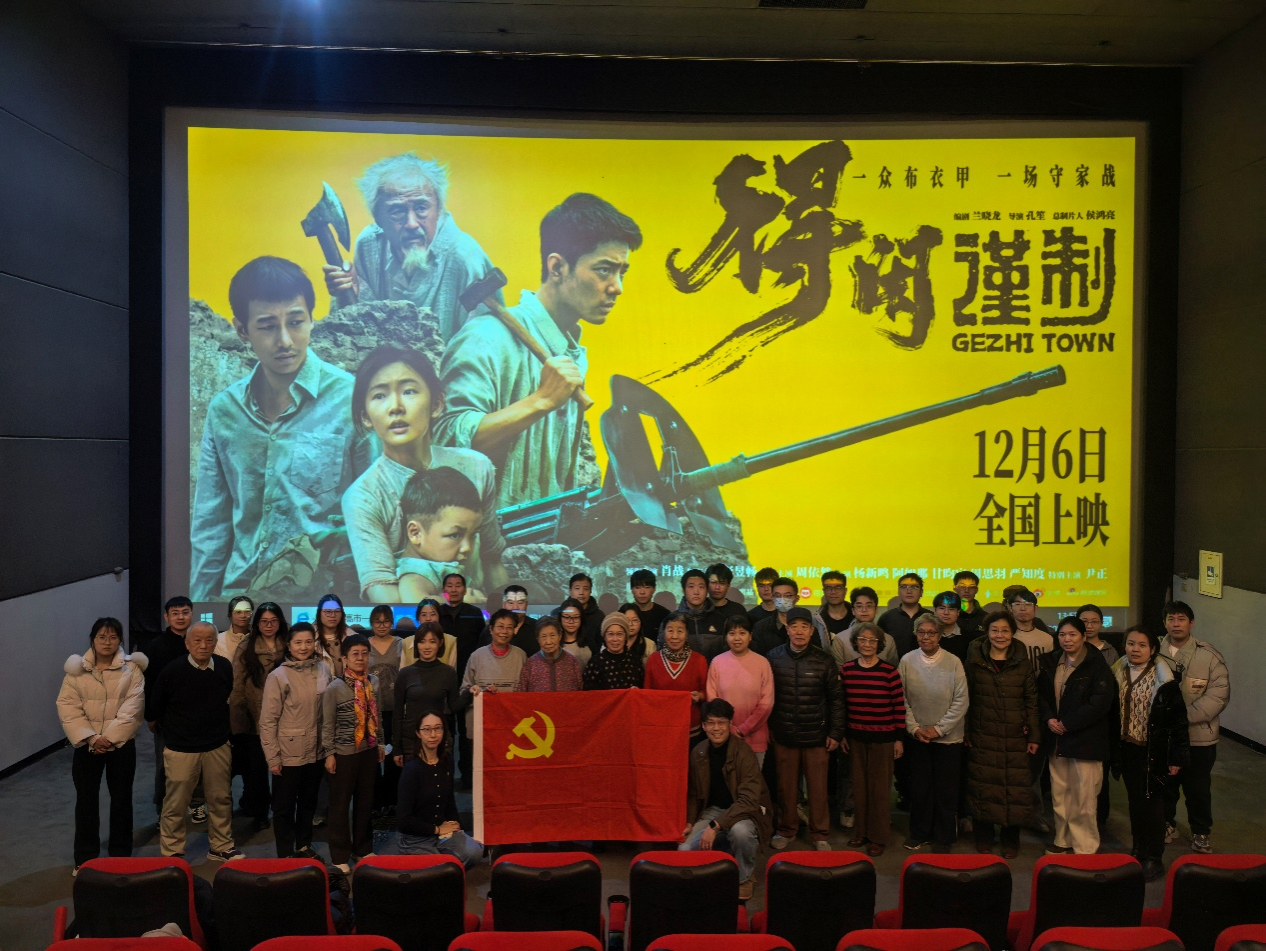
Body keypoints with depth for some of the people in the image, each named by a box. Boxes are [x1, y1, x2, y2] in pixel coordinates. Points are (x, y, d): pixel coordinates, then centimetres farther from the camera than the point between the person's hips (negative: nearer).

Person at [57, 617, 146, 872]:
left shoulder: (131, 669, -4)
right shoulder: (76, 669, 0)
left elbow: (131, 709, -11)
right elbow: (68, 708, -6)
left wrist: (110, 739, -19)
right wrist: (90, 738, -17)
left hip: (121, 744, -1)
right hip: (86, 745, 1)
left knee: (121, 800, 8)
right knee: (86, 801, 9)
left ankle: (121, 857, 21)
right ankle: (84, 859, 22)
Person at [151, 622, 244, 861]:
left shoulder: (225, 668, -5)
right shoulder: (172, 671, -13)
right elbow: (156, 706, 2)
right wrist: (173, 732, 8)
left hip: (217, 746, 3)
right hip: (181, 749, -3)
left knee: (221, 799, 12)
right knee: (176, 803, 5)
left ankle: (221, 847, 26)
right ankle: (171, 852, 21)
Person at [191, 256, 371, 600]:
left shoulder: (351, 398, -6)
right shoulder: (223, 410, 7)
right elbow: (210, 524, 14)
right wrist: (203, 596, 12)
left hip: (325, 586, -3)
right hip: (242, 588, 4)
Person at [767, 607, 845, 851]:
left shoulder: (824, 660, -3)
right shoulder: (774, 657, -1)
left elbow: (836, 699, 2)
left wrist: (835, 732, 1)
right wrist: (768, 728, 5)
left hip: (816, 736, 0)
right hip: (783, 736, 1)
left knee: (818, 787, 6)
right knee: (786, 786, 9)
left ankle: (819, 834, 22)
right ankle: (786, 829, 27)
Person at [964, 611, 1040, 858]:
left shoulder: (1022, 662, 3)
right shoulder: (974, 660, 1)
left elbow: (1031, 700, 5)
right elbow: (966, 698, 4)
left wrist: (1033, 736, 1)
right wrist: (965, 733, 1)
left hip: (1015, 737, 0)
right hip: (982, 736, 0)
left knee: (1015, 787, 1)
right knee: (983, 787, 3)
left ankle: (1011, 839, 18)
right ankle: (983, 837, 19)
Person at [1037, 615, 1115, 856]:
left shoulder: (1096, 664, -8)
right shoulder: (1050, 662, 10)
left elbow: (1102, 701, -14)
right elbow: (1041, 694, 13)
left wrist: (1068, 723, -14)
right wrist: (1048, 718, -6)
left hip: (1086, 741, -5)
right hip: (1056, 739, 5)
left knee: (1084, 798, -3)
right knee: (1059, 794, 11)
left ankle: (1085, 848, 9)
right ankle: (1063, 840, 25)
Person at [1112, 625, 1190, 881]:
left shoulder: (1163, 677, -13)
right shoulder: (1118, 673, 1)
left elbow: (1178, 718, -12)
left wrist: (1177, 756, -13)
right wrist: (1111, 749, 6)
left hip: (1153, 752, -4)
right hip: (1127, 748, 5)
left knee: (1151, 802, 3)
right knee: (1134, 801, 15)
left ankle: (1153, 858, 16)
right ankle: (1138, 850, 28)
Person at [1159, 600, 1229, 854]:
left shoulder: (1208, 655, -8)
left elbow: (1219, 693, -13)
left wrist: (1186, 716, -20)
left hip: (1198, 737, -2)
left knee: (1198, 789, 10)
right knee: (1164, 785, 16)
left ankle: (1200, 833, 29)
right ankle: (1167, 824, 35)